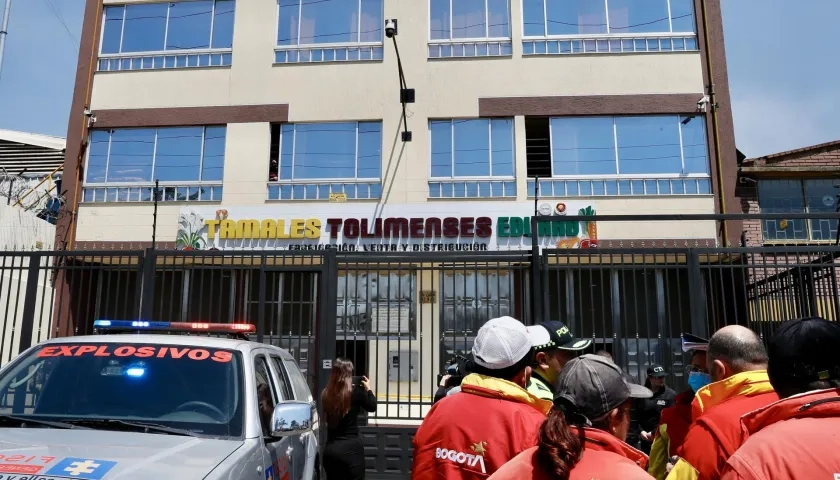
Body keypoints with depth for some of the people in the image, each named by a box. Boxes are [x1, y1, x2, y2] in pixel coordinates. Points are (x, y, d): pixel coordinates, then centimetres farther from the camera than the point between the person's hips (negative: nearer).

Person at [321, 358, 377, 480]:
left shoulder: (326, 394, 0)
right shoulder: (356, 392, -12)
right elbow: (372, 407, 5)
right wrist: (368, 389, 21)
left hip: (330, 449, 5)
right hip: (351, 448, -4)